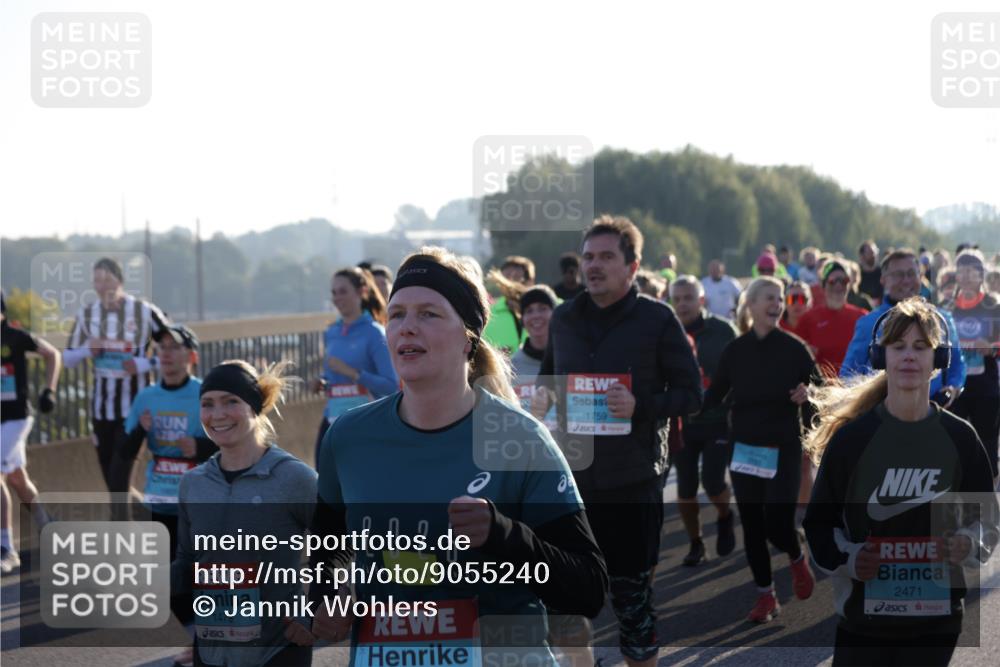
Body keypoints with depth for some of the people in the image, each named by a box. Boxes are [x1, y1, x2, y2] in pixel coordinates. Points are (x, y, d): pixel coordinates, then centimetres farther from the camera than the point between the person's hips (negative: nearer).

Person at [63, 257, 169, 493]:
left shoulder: (145, 312, -9)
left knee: (118, 479, -11)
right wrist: (87, 350, -12)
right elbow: (67, 358, 9)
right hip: (102, 404, 5)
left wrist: (145, 363, -16)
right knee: (108, 471, 14)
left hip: (134, 405, -5)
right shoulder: (87, 314, 2)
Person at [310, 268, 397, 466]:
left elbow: (392, 385, -15)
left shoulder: (374, 332, -8)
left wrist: (351, 372, -21)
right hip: (332, 422, 6)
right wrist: (322, 383, 2)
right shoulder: (331, 333, 11)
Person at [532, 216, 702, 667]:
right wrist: (542, 396, 0)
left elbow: (692, 394, -4)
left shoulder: (658, 319, -5)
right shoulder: (564, 318, 9)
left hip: (633, 480, -4)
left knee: (631, 594, 4)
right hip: (572, 476, 4)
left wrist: (641, 405, -20)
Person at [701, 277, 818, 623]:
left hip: (784, 450, -3)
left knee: (777, 524, -9)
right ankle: (765, 596, 20)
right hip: (745, 450, 3)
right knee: (752, 527, 6)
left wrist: (806, 395, -21)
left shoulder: (794, 348, -5)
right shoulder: (734, 350, 1)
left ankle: (797, 560, 26)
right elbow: (714, 396, 4)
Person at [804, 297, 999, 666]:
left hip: (936, 618, 2)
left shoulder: (959, 438, 0)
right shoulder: (851, 436, -5)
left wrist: (969, 545, -12)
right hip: (863, 616, -2)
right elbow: (819, 520, 1)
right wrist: (846, 558, -16)